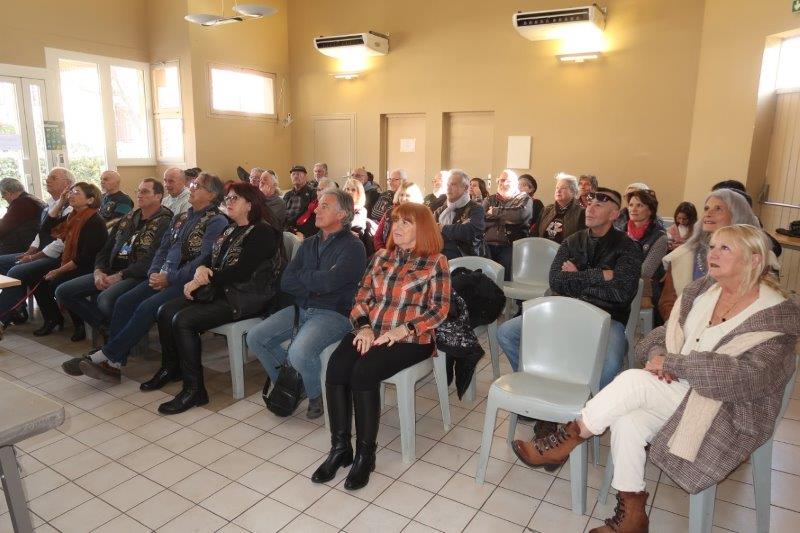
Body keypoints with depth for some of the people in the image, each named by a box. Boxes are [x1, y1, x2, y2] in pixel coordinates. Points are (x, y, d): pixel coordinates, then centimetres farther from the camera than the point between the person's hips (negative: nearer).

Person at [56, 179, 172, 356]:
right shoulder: (128, 218, 20)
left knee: (105, 299, -36)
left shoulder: (164, 223, -5)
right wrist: (98, 272, 0)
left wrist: (119, 276, -18)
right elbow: (106, 249, 20)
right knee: (63, 292, -3)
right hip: (111, 273, 8)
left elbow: (150, 261, -16)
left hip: (137, 276, -8)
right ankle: (107, 329, -4)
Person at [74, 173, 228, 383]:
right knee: (124, 302, -11)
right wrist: (154, 273, 0)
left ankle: (108, 354, -11)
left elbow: (204, 260, -16)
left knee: (147, 307, -25)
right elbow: (163, 248, 20)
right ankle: (114, 363, -10)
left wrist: (169, 278, -16)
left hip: (187, 281, -7)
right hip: (164, 277, 8)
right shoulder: (180, 218, 20)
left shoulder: (217, 222, -7)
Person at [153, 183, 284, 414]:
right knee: (166, 311, -2)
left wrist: (202, 281, -14)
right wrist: (201, 269, -9)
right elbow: (211, 258, 16)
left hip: (245, 298, -9)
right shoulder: (230, 230, 19)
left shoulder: (263, 232, -12)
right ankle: (171, 368, 19)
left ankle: (194, 389, -13)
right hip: (220, 291, 9)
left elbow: (242, 272, -20)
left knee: (183, 320, -23)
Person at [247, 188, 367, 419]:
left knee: (299, 353, -30)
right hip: (301, 309, 8)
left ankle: (316, 396, 2)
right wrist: (316, 285, -10)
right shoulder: (309, 244, 14)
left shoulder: (353, 247, -9)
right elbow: (286, 282, 6)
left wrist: (301, 275, -3)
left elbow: (328, 281, -23)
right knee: (255, 337, -5)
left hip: (334, 313, -7)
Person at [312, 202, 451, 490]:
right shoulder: (381, 256, 16)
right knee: (336, 367, -23)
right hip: (370, 333, 5)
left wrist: (403, 329, -16)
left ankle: (365, 453, -13)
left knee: (363, 372, -30)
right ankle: (339, 448, -11)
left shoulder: (435, 262, 1)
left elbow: (439, 310, -4)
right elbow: (363, 297, 14)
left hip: (410, 339, -5)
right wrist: (364, 326, -6)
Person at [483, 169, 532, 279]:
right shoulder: (489, 200, 21)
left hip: (511, 245, -1)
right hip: (488, 244, 2)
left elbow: (521, 214, -9)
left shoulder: (524, 199, 14)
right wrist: (506, 219, -3)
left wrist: (495, 211, 1)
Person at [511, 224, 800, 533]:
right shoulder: (701, 290, 5)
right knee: (627, 422, -25)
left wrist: (673, 363, -23)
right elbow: (664, 335, 10)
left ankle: (565, 442, -13)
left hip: (729, 413, -5)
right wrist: (658, 356, -14)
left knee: (633, 381, -28)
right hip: (679, 390, 6)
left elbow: (748, 376, -26)